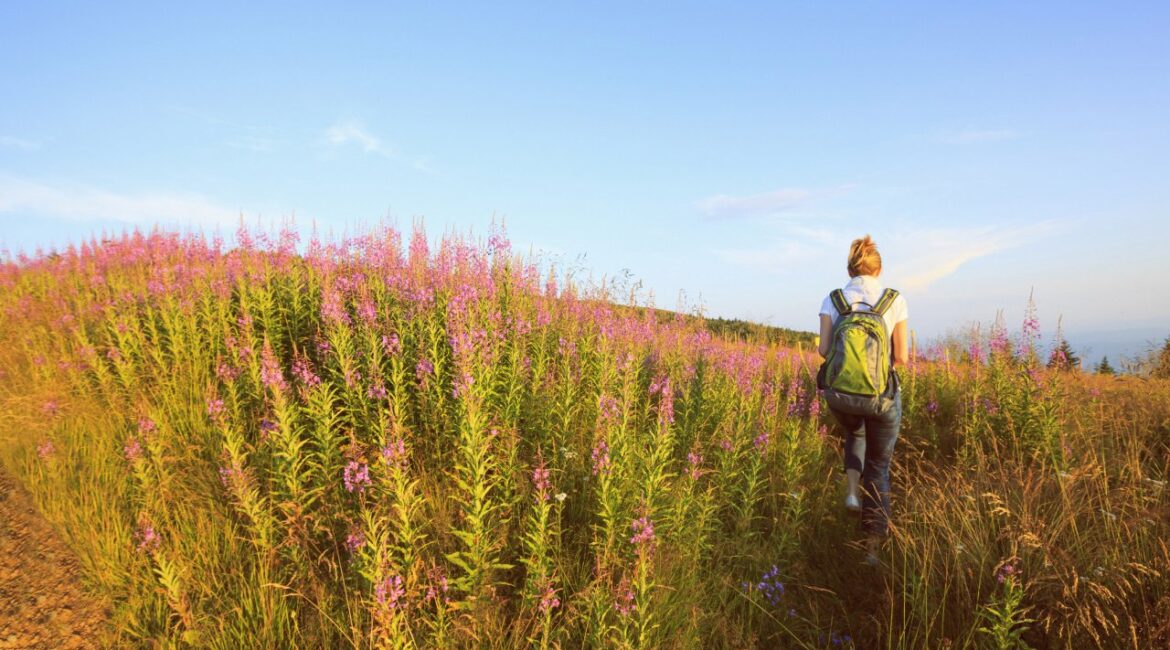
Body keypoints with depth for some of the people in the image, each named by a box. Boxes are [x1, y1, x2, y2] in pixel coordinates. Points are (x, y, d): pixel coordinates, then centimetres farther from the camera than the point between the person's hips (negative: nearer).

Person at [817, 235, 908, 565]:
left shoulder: (832, 300, -3)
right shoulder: (895, 300, -5)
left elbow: (824, 350, -7)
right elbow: (901, 357, -5)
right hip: (882, 394, -1)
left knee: (855, 436, 36)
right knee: (878, 468, 16)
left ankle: (851, 491, 17)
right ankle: (872, 547, 15)